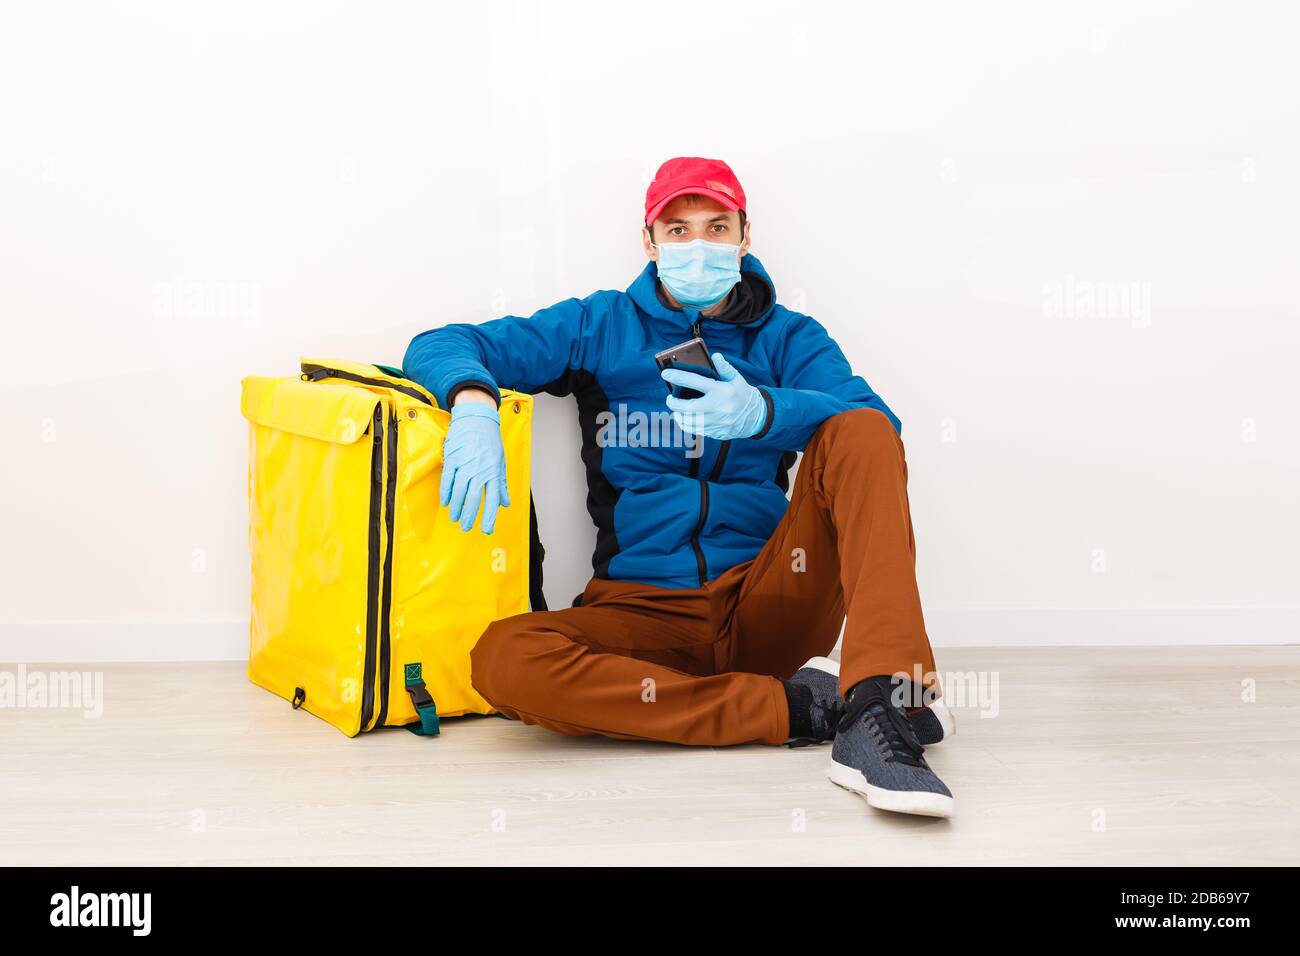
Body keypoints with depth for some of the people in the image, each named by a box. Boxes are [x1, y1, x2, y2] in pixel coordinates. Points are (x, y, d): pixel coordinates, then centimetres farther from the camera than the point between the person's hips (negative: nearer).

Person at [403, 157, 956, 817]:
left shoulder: (788, 338, 12)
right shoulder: (600, 328, 12)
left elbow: (874, 423, -8)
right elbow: (440, 346, 6)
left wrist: (761, 412, -29)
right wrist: (473, 404, -19)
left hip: (767, 608, 0)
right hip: (643, 611, 0)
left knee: (863, 433, -21)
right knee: (504, 660, -31)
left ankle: (879, 715, -37)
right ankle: (799, 707, -27)